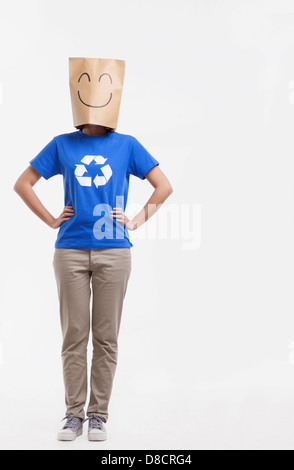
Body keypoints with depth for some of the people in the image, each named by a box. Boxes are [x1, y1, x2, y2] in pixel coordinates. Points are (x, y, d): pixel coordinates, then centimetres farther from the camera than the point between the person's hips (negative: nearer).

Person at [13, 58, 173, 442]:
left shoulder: (127, 145, 6)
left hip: (113, 252, 0)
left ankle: (98, 415, 16)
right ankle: (74, 414, 16)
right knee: (74, 336, 5)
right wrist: (51, 220, 4)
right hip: (70, 251, 1)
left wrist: (136, 222, 0)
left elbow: (164, 187, 7)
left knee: (106, 337, 4)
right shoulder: (62, 145, 7)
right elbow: (22, 184, 12)